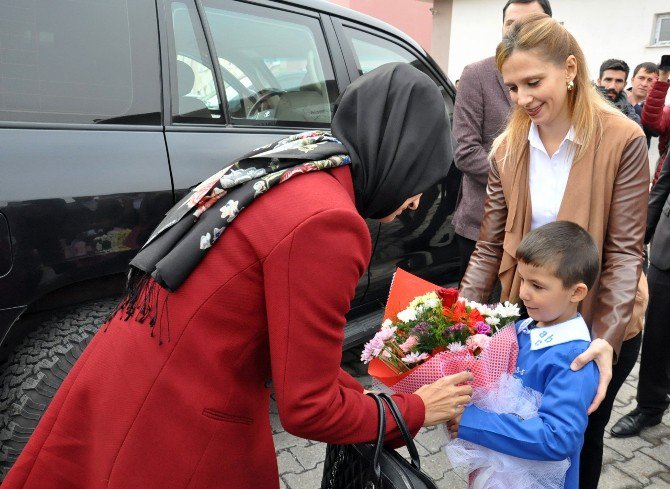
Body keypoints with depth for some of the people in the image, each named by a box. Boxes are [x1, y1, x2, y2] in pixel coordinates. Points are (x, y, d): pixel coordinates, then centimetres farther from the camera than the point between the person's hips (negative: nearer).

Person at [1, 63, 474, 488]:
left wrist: (363, 394, 14)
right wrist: (416, 410, -1)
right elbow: (308, 408, -15)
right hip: (173, 441, -7)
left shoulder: (277, 177, 4)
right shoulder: (326, 221, -23)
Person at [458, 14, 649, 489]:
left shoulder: (623, 140, -15)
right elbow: (490, 246, -2)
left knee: (581, 438, 18)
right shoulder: (507, 148, -4)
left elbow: (625, 251, -14)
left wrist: (606, 337, -24)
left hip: (599, 325, -2)